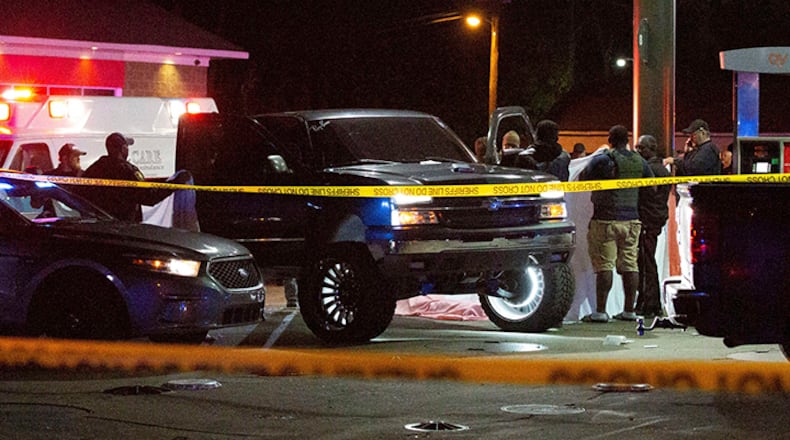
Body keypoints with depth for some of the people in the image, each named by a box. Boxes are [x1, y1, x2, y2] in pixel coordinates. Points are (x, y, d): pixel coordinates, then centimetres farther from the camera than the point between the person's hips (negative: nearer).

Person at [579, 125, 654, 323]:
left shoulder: (602, 160, -10)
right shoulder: (639, 161, 7)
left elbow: (582, 178, -4)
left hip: (606, 219, -5)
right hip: (632, 220, 5)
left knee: (604, 265, -5)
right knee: (630, 264, 8)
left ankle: (600, 311, -7)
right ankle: (629, 310, 11)